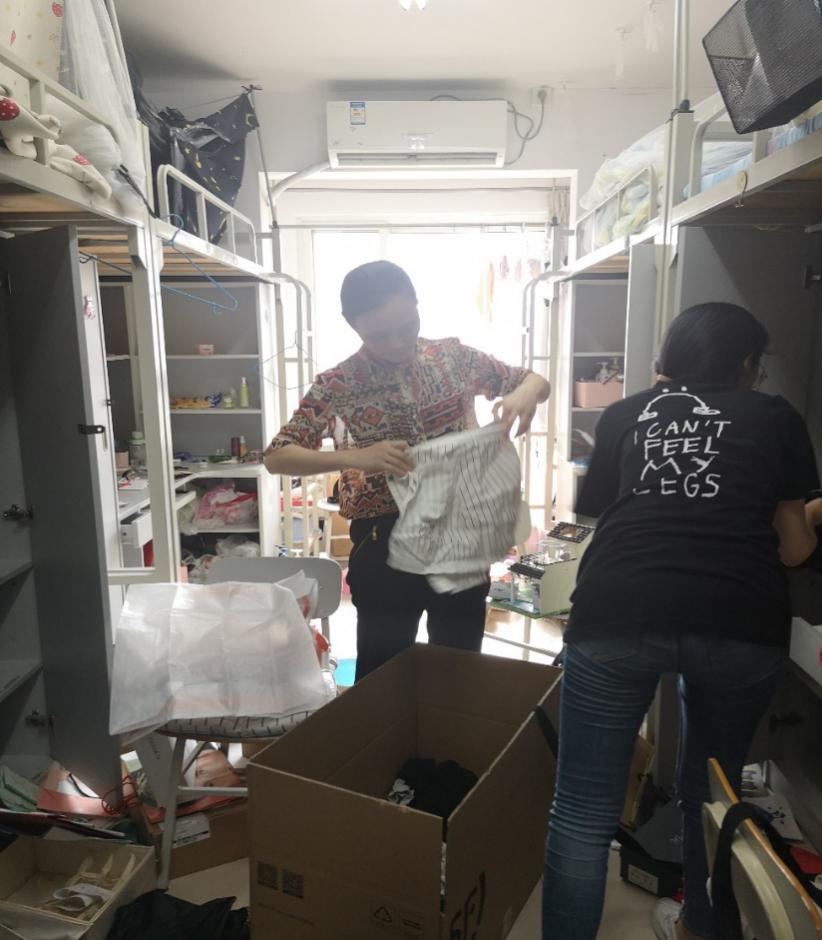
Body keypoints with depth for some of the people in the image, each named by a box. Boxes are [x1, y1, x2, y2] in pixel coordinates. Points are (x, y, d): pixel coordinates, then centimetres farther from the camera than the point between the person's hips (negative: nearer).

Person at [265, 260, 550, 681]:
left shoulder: (453, 356, -1)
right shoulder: (338, 385, -9)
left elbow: (536, 381, 8)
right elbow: (276, 457, -13)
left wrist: (523, 395, -17)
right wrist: (355, 457, -29)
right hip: (386, 542, -2)